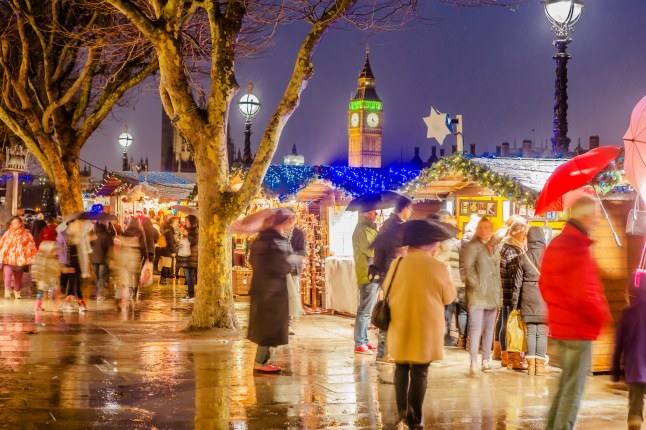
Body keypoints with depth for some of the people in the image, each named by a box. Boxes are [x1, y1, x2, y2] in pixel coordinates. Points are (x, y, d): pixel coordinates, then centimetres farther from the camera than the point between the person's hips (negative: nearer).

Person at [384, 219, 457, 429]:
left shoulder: (397, 263, -6)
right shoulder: (439, 267, -12)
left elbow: (387, 291, 6)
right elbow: (449, 297, -1)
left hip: (400, 325, 2)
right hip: (426, 328, -2)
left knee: (401, 367, 18)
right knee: (420, 372, 4)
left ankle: (402, 409, 19)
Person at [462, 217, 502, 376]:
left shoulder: (493, 248, 17)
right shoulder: (472, 246, -6)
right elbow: (468, 268, -13)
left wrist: (499, 292, 15)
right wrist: (477, 285, -16)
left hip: (492, 295, 7)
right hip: (477, 295, -7)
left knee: (489, 328, 11)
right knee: (476, 328, -12)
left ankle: (486, 359, 20)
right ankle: (473, 363, -13)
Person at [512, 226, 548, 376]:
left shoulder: (523, 257, 1)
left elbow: (517, 282, 4)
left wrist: (515, 303, 10)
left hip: (528, 299, 2)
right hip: (545, 297, -1)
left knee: (530, 332, 8)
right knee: (542, 332, 3)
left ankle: (531, 364, 9)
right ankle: (540, 365, 3)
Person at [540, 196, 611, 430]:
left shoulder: (555, 245, 10)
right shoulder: (578, 249, -20)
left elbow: (544, 284, 16)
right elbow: (583, 295, -24)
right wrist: (603, 316, -9)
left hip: (559, 326, 9)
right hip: (579, 330, -9)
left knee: (566, 384, 20)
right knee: (574, 389, -1)